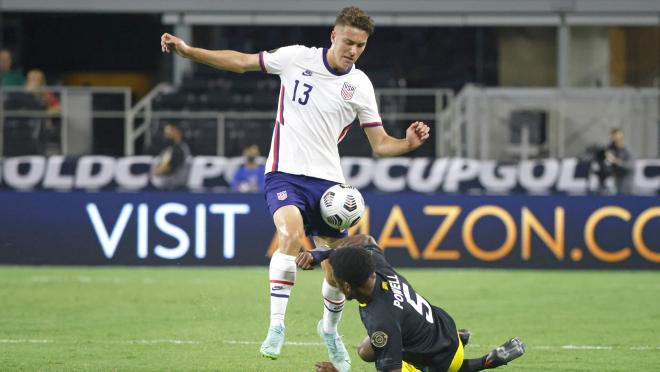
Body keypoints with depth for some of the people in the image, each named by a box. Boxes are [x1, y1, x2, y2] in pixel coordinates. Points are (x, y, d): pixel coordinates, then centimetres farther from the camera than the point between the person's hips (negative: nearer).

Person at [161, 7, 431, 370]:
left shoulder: (360, 85, 2)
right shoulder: (296, 58, -4)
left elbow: (380, 144, 6)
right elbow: (241, 61, 5)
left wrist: (408, 143, -15)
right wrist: (188, 50, -2)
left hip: (328, 180, 3)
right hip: (285, 173, -3)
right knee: (292, 234, -32)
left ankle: (330, 330, 34)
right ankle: (276, 324, -27)